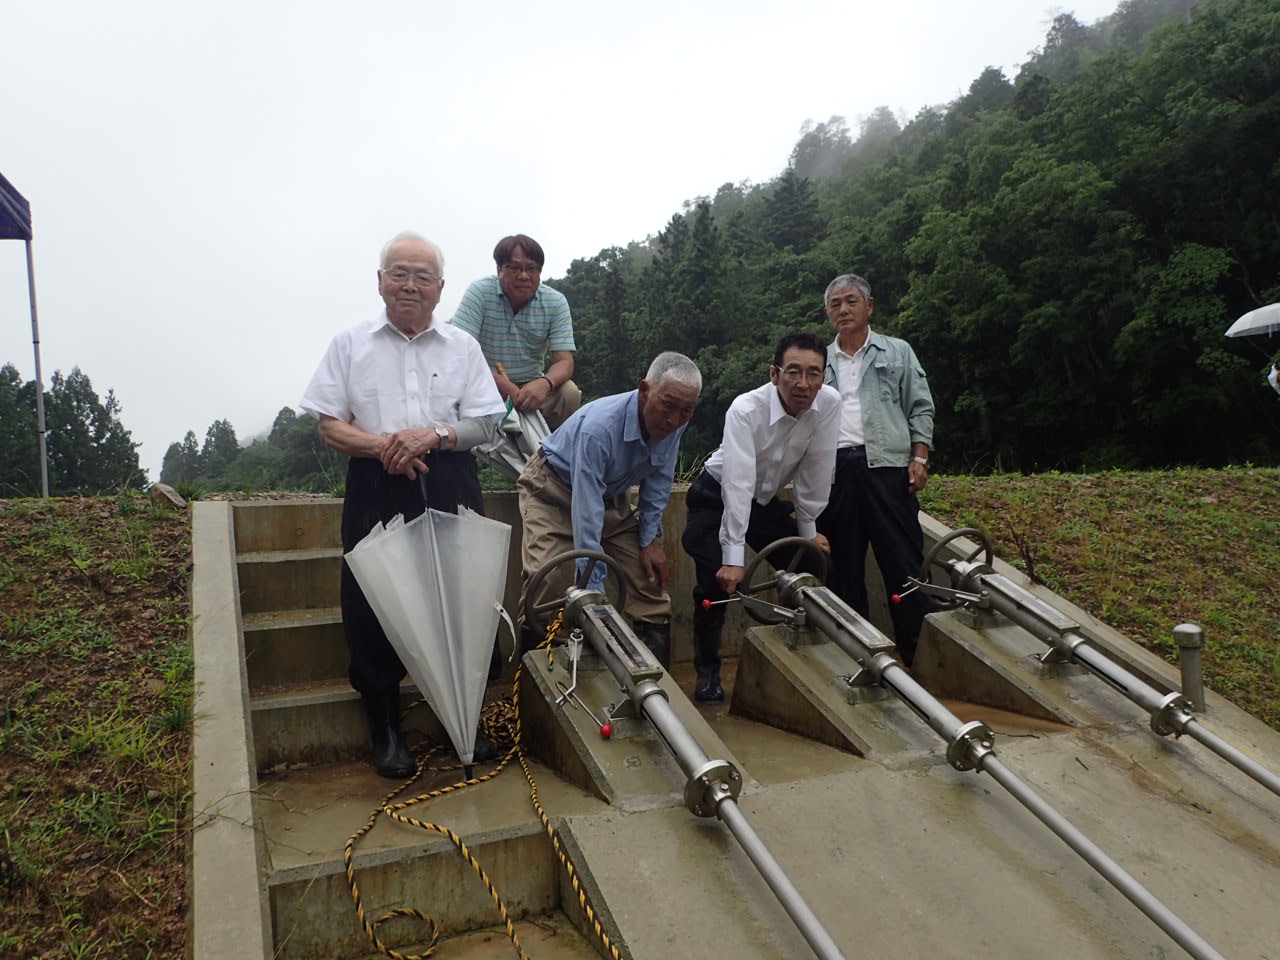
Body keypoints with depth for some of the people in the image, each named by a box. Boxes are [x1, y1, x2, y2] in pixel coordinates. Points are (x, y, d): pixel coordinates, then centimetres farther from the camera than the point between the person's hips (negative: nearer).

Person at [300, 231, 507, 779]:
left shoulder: (462, 347, 13)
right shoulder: (351, 344, 10)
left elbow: (484, 422, 6)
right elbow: (330, 425, 4)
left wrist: (434, 434, -12)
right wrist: (381, 445, -14)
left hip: (449, 487, 1)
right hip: (377, 490, -1)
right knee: (373, 606, 0)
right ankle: (385, 728, 17)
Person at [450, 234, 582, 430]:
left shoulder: (555, 303, -3)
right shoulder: (480, 292, -10)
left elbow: (564, 362, -9)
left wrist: (545, 383, -35)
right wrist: (504, 386, -33)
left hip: (531, 387, 2)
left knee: (570, 392, -24)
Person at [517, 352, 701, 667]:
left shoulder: (675, 423, -20)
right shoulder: (599, 428, -40)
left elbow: (657, 482, -1)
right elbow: (586, 517, -40)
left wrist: (650, 541, -5)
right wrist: (595, 593, -39)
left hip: (612, 495, 6)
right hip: (555, 490, -6)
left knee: (651, 577, -1)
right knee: (546, 584, -21)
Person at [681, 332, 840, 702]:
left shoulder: (828, 403, -20)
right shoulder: (746, 409, -33)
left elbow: (816, 470, -10)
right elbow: (737, 484, -39)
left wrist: (808, 531, -5)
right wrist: (733, 558, -42)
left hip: (766, 500, 5)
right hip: (718, 498, -5)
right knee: (718, 580, -17)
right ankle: (707, 671, 3)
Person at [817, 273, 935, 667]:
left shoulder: (897, 353, 12)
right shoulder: (820, 362, 17)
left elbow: (920, 410, 9)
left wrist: (919, 458, -3)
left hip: (886, 465, -2)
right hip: (833, 469, 3)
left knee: (904, 562, -6)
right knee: (842, 567, 5)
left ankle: (919, 654, 0)